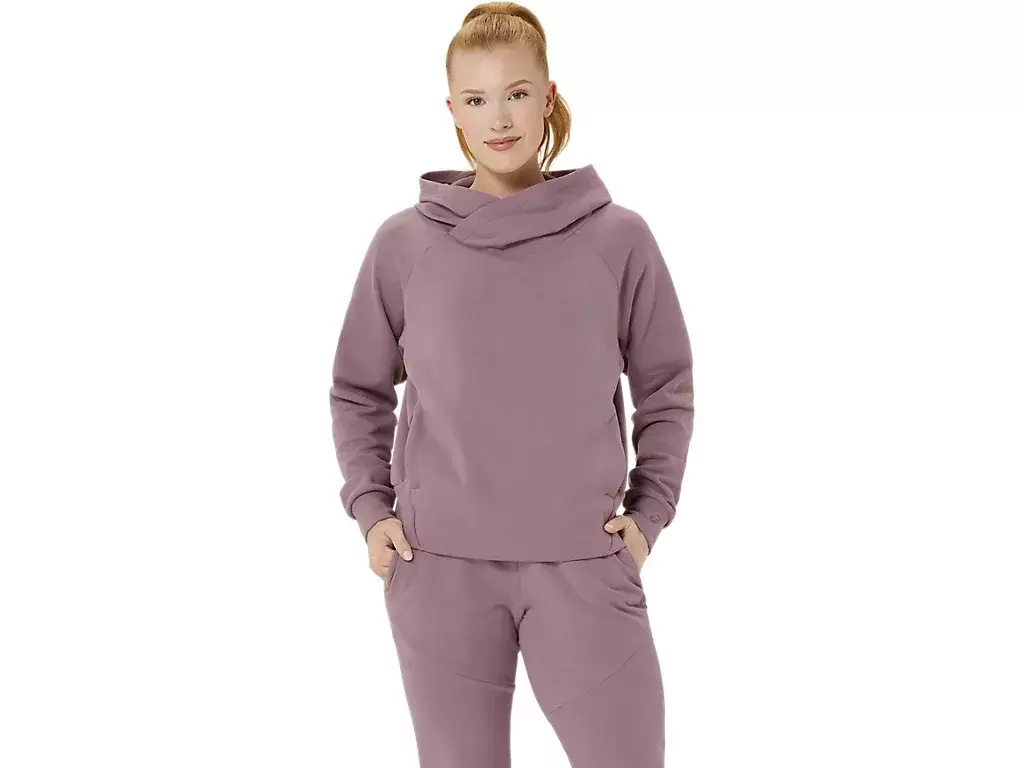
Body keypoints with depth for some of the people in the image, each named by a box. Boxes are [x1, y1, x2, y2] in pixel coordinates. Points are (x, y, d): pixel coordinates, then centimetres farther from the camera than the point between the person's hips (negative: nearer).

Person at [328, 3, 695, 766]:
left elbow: (668, 388, 10)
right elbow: (358, 391, 13)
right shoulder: (404, 244, 2)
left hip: (585, 564, 0)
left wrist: (648, 511, 2)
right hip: (440, 565, 1)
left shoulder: (618, 238, 2)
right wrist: (370, 507, 2)